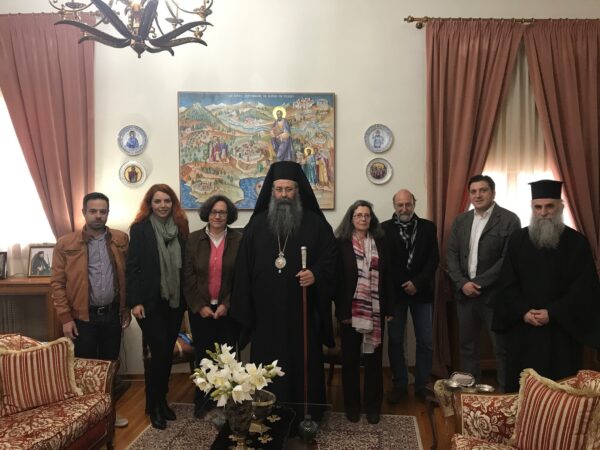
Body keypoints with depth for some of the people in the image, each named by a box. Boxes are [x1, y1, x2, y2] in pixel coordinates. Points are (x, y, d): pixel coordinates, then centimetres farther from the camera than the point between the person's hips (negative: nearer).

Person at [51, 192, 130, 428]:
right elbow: (57, 283, -6)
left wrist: (126, 309, 5)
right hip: (83, 316, -2)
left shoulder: (121, 240, 1)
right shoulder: (66, 243, -7)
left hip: (113, 313, 3)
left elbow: (127, 276, 6)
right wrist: (66, 318, -9)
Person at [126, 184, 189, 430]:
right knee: (160, 352, -3)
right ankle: (153, 404, 18)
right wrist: (135, 302, -13)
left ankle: (162, 400, 29)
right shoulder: (139, 228, -6)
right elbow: (133, 267, -8)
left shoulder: (180, 227, 5)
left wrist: (187, 297, 5)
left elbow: (185, 264, 8)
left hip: (175, 301, 4)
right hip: (150, 302, -4)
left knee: (167, 352, 11)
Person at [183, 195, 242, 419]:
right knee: (203, 355, 6)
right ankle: (203, 400, 22)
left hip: (228, 309, -1)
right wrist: (200, 306, -7)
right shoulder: (193, 239, 1)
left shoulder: (239, 240, -3)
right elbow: (188, 276, 0)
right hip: (200, 309, 1)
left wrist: (226, 305, -9)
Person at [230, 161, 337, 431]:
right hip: (266, 312, 2)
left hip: (302, 312, -1)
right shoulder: (257, 224, 7)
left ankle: (306, 418, 23)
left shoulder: (315, 223, 1)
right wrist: (244, 309, 1)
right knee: (267, 368, 8)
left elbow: (330, 258, 0)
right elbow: (243, 268, 5)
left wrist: (316, 274, -22)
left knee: (304, 365, 8)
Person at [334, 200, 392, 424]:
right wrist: (342, 310, -11)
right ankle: (352, 404, 23)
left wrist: (387, 308, 3)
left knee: (373, 358, 8)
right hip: (351, 310, -2)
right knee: (350, 358, 9)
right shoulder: (342, 243, -3)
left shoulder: (380, 242, 6)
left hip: (375, 310, 2)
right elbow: (337, 277, -6)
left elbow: (386, 276, 7)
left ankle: (373, 405, 22)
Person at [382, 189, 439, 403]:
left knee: (426, 342, 5)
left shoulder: (428, 227, 4)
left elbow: (434, 259, 0)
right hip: (395, 292, -1)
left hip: (421, 291, 1)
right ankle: (399, 385, 20)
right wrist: (403, 285, -10)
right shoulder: (384, 228, -1)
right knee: (395, 340, 5)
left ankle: (422, 385, 21)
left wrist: (418, 282, -11)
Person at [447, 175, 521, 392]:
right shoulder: (460, 221, 10)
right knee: (467, 346, 13)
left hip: (494, 294, -5)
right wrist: (462, 283, -8)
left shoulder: (509, 219, -6)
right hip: (465, 293, 5)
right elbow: (451, 255, 7)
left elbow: (508, 259, -12)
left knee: (502, 347, 5)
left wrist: (478, 283, -15)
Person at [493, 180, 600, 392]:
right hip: (522, 328, 2)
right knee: (521, 387, 8)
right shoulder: (517, 239, 3)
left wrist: (552, 313, -13)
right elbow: (508, 283, 3)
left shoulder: (577, 242, -2)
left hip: (561, 329, -1)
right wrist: (523, 311, -11)